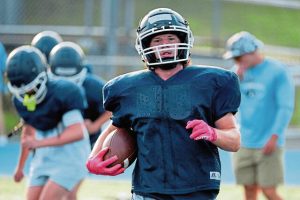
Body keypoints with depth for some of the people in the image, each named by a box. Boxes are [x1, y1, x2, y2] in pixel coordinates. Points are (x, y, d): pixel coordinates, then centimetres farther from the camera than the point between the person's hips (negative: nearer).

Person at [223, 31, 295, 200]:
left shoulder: (277, 71, -7)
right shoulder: (240, 72, 9)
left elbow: (286, 107, -9)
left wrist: (274, 137, -16)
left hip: (268, 145, -5)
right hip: (244, 144, 5)